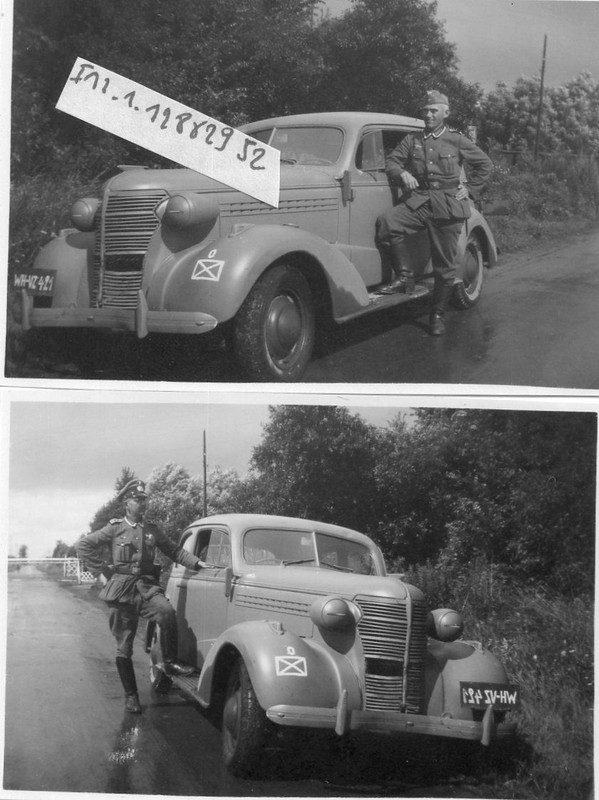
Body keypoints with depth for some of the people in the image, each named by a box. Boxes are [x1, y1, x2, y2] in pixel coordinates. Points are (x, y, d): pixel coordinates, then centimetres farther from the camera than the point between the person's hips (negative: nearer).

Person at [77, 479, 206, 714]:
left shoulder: (152, 531, 13)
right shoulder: (115, 529, 3)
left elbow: (174, 550, 16)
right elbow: (83, 545, 3)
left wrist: (196, 563, 3)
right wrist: (102, 570, -1)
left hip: (146, 586, 2)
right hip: (121, 590, -2)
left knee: (167, 611, -31)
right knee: (124, 646, 2)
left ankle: (170, 662, -18)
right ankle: (130, 695, 14)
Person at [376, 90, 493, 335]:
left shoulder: (457, 141, 5)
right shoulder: (411, 140, 10)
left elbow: (485, 164, 13)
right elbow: (391, 161, 5)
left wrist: (470, 189, 5)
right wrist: (402, 173, -15)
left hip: (448, 206, -1)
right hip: (417, 201, 1)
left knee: (444, 265, 2)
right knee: (386, 221, -29)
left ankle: (438, 315, 17)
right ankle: (404, 276, -18)